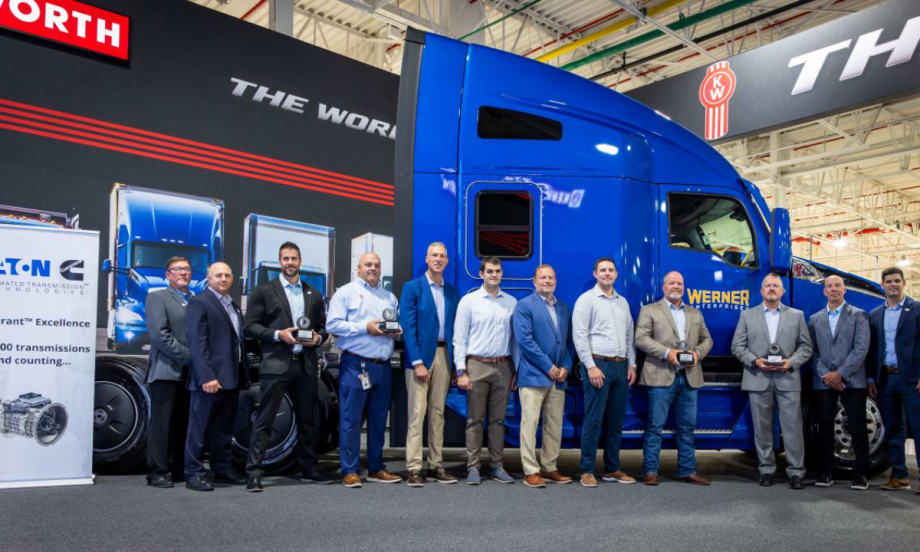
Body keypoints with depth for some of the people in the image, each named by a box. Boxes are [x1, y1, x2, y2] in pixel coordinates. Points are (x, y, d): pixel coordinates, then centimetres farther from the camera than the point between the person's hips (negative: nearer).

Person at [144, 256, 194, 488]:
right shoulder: (157, 297, 1)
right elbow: (159, 334, -10)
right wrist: (188, 356, -13)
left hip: (191, 372, 5)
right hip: (166, 371, -5)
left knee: (184, 423, 8)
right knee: (162, 423, -3)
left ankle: (180, 469, 16)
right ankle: (157, 472, 3)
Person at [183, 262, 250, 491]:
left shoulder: (233, 305, 18)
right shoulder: (199, 303, -7)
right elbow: (197, 343, -15)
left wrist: (244, 374, 14)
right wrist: (206, 377, -22)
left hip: (231, 378, 8)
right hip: (210, 379, -8)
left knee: (224, 429, 15)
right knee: (200, 428, 0)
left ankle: (222, 470, 25)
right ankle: (194, 474, 8)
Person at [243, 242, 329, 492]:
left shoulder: (314, 294, 16)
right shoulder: (264, 291, 3)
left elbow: (323, 327, 18)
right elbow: (250, 326, -2)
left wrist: (318, 338, -5)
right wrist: (278, 335, -15)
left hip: (306, 365, 4)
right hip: (276, 364, -4)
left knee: (307, 420, 11)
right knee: (264, 420, -4)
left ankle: (308, 469, 21)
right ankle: (254, 473, 1)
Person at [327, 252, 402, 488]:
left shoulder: (389, 296, 19)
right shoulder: (346, 292, 3)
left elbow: (398, 324, 23)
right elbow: (332, 324, -7)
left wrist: (397, 331, -1)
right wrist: (365, 327, -13)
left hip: (383, 366, 5)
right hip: (355, 364, -5)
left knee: (378, 420, 10)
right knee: (351, 419, -3)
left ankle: (376, 469, 20)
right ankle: (350, 471, 4)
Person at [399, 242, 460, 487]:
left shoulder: (453, 292, 12)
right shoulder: (412, 288, -2)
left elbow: (455, 327, 12)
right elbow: (408, 327, -8)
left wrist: (456, 362, 5)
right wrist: (418, 362, -14)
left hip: (444, 355, 5)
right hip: (420, 356, -4)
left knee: (438, 412, 9)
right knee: (417, 413, -4)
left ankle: (436, 465, 16)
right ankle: (414, 468, 1)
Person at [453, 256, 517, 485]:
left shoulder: (511, 302, 8)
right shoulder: (469, 301, 1)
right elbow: (459, 337, -1)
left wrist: (515, 370, 6)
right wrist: (461, 371, -7)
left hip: (503, 366, 3)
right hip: (477, 365, -2)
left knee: (498, 419, 9)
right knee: (474, 419, 1)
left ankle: (496, 466, 17)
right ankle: (473, 467, 8)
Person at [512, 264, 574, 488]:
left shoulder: (563, 308, 16)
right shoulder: (524, 305, -2)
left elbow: (569, 341, 16)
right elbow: (524, 339, -12)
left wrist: (566, 367, 0)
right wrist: (548, 367, -13)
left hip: (558, 377, 6)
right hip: (533, 375, -6)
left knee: (555, 425, 9)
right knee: (530, 423, -4)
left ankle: (549, 468, 19)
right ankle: (531, 471, 2)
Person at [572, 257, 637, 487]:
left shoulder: (622, 302, 17)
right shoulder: (587, 299, -3)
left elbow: (629, 336, 20)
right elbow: (579, 335, -9)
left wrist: (631, 365, 10)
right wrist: (591, 366, -15)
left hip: (620, 366, 6)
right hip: (598, 365, -6)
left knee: (615, 421, 10)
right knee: (593, 420, -5)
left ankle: (612, 469, 19)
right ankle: (587, 471, 2)